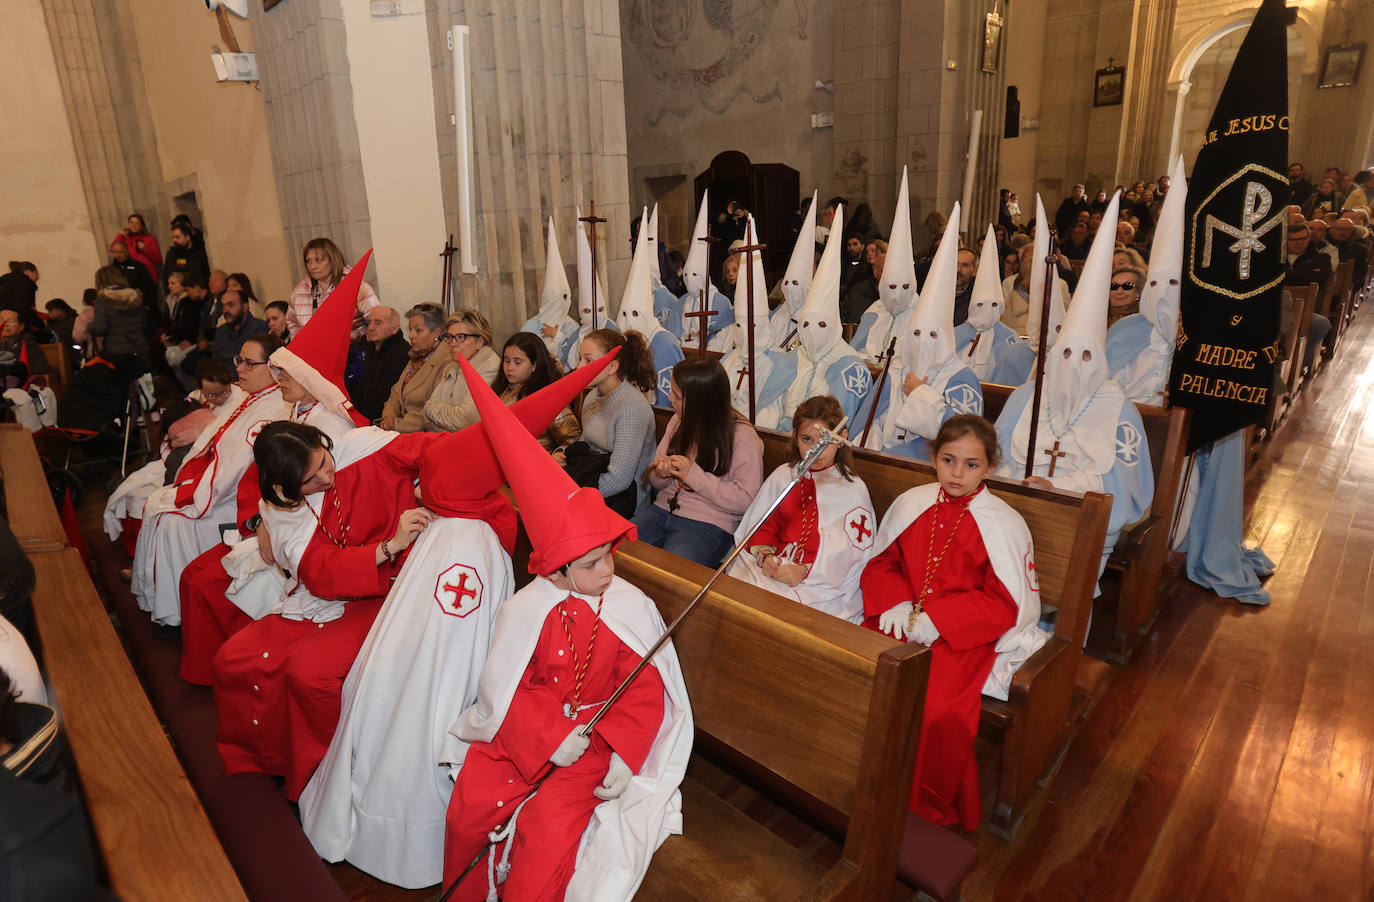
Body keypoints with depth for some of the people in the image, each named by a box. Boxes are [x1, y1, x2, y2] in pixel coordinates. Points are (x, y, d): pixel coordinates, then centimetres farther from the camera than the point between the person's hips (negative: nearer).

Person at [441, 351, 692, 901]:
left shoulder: (631, 608, -10)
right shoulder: (526, 609, -9)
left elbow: (645, 689, -7)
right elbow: (506, 687, -5)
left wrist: (624, 753, -18)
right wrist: (548, 736, -16)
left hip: (597, 734, -1)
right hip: (525, 728, 2)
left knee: (549, 824, -20)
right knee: (469, 807, -9)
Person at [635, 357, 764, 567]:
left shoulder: (742, 436, -11)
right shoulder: (679, 421, 10)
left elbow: (746, 500, -16)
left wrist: (694, 475, -18)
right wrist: (661, 473, -8)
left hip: (709, 524, -6)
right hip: (664, 509, 6)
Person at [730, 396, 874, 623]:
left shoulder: (853, 489, 3)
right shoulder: (782, 476, 15)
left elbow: (853, 551, -4)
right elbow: (761, 525, 14)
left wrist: (806, 570, -16)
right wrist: (765, 555, -8)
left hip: (825, 584, -3)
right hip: (771, 569, 4)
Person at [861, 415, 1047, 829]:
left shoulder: (1002, 524, -5)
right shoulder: (910, 503, 5)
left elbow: (1006, 604, -5)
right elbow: (881, 562, 13)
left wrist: (936, 619, -16)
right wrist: (896, 604, -8)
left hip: (965, 635, -3)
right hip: (904, 620, 4)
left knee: (938, 711, -28)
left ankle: (928, 811, 1)